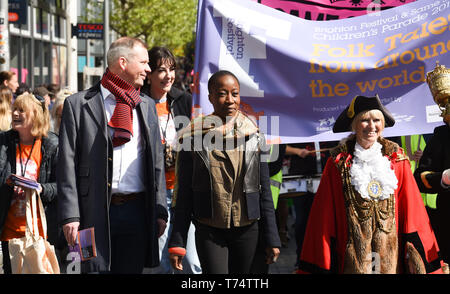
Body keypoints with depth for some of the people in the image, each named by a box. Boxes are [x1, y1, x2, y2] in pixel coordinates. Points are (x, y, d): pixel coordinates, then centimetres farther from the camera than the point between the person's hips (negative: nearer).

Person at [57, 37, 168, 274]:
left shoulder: (147, 105, 15)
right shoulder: (78, 104, 1)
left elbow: (156, 162, 15)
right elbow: (67, 164, -3)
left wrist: (159, 211, 9)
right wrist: (70, 216, -10)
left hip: (137, 211, 4)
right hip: (96, 212, -4)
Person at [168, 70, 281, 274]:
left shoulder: (254, 136, 4)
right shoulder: (194, 137, -2)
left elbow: (265, 193, 8)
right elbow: (184, 195, 0)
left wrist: (272, 240, 5)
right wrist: (177, 243, -3)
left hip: (246, 230, 3)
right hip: (209, 232, -2)